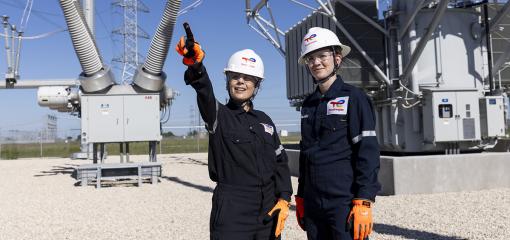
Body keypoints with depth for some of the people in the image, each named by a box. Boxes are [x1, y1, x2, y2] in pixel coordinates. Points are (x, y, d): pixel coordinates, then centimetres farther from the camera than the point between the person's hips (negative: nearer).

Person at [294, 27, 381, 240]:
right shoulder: (308, 104, 12)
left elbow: (368, 153, -11)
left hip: (345, 203, -6)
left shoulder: (354, 98, -5)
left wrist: (364, 203, -17)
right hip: (313, 205, 6)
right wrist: (300, 198, 15)